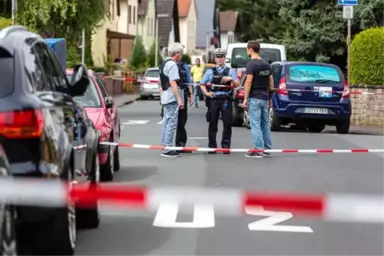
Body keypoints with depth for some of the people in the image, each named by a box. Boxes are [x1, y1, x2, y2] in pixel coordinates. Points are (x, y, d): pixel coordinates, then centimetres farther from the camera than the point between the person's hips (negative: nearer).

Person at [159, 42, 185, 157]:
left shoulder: (164, 63, 16)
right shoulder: (172, 65, -15)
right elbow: (173, 83, -22)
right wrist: (179, 99, -24)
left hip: (165, 97, 10)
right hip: (172, 97, -10)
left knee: (166, 121, 14)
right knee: (172, 123, -9)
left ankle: (164, 146, 20)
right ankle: (167, 149, -9)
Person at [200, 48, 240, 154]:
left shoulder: (230, 71, 12)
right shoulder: (210, 71, 13)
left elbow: (237, 85, 6)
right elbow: (202, 85, 13)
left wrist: (231, 79, -12)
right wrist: (206, 93, -5)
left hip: (226, 100, 0)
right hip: (213, 100, 0)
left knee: (227, 124, -3)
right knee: (212, 124, 2)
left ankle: (226, 146, 4)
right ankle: (212, 146, 8)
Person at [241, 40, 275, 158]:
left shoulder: (251, 64, -12)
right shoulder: (266, 64, 12)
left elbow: (249, 82, -17)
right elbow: (271, 82, 15)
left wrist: (245, 98, -13)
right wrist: (269, 97, 20)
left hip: (255, 98, -8)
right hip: (265, 98, 8)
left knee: (256, 124, -5)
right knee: (265, 124, 12)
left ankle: (258, 150, -7)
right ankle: (267, 149, 14)